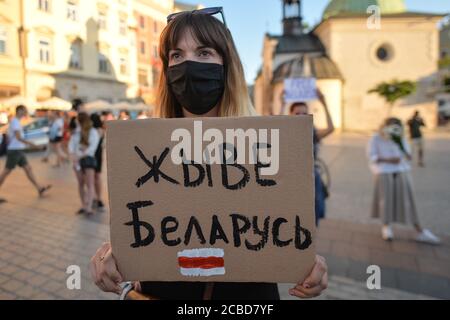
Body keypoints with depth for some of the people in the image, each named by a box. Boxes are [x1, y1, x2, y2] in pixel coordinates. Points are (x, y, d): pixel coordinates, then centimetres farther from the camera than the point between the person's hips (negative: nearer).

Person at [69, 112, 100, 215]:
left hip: (88, 159, -5)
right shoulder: (76, 131, 11)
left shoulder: (93, 132, -4)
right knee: (81, 184, 8)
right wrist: (73, 155, -17)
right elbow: (71, 144, 1)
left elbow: (92, 148, -14)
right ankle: (84, 206, 16)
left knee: (90, 184, -11)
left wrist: (79, 156, -18)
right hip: (77, 160, 6)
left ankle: (89, 207, -17)